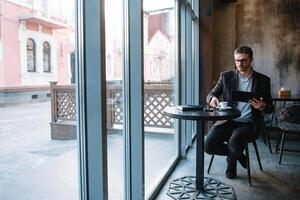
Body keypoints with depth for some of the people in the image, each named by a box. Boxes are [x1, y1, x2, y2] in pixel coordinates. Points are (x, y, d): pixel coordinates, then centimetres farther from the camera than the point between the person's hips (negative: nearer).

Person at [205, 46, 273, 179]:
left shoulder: (263, 80, 6)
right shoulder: (226, 76, 7)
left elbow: (270, 108, 8)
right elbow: (210, 95, 6)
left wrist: (262, 107, -17)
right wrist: (212, 99, -20)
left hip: (248, 123, -1)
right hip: (227, 120, 2)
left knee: (234, 142, -32)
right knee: (208, 145, -20)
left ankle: (231, 160, 8)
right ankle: (237, 154, 13)